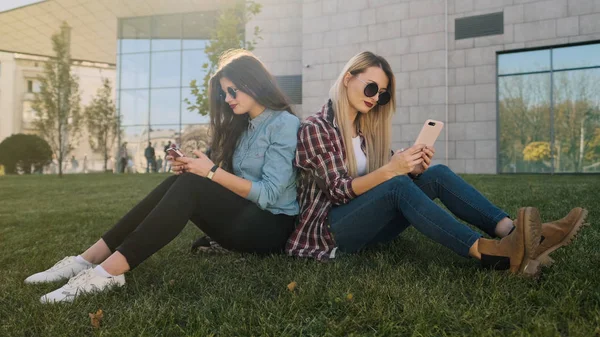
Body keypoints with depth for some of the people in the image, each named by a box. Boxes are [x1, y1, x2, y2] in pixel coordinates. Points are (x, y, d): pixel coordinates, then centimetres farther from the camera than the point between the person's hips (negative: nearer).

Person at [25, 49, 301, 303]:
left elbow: (269, 193, -17)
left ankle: (105, 272, -34)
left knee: (189, 186, -28)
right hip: (241, 216, 7)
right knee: (178, 182, -17)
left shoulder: (285, 124, -9)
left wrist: (212, 172, -18)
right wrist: (193, 171, -10)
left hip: (271, 228, -7)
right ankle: (89, 259, -20)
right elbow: (230, 180, 8)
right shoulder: (242, 126, 17)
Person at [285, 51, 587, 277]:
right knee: (398, 186, -33)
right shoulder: (315, 128, -8)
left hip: (367, 222, 6)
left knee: (437, 175, -14)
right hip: (330, 228, -6)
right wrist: (390, 170, -30)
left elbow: (386, 179, 7)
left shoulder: (365, 128, 15)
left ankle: (512, 232, -29)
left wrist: (411, 169, -15)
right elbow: (338, 190, -18)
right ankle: (491, 253, -44)